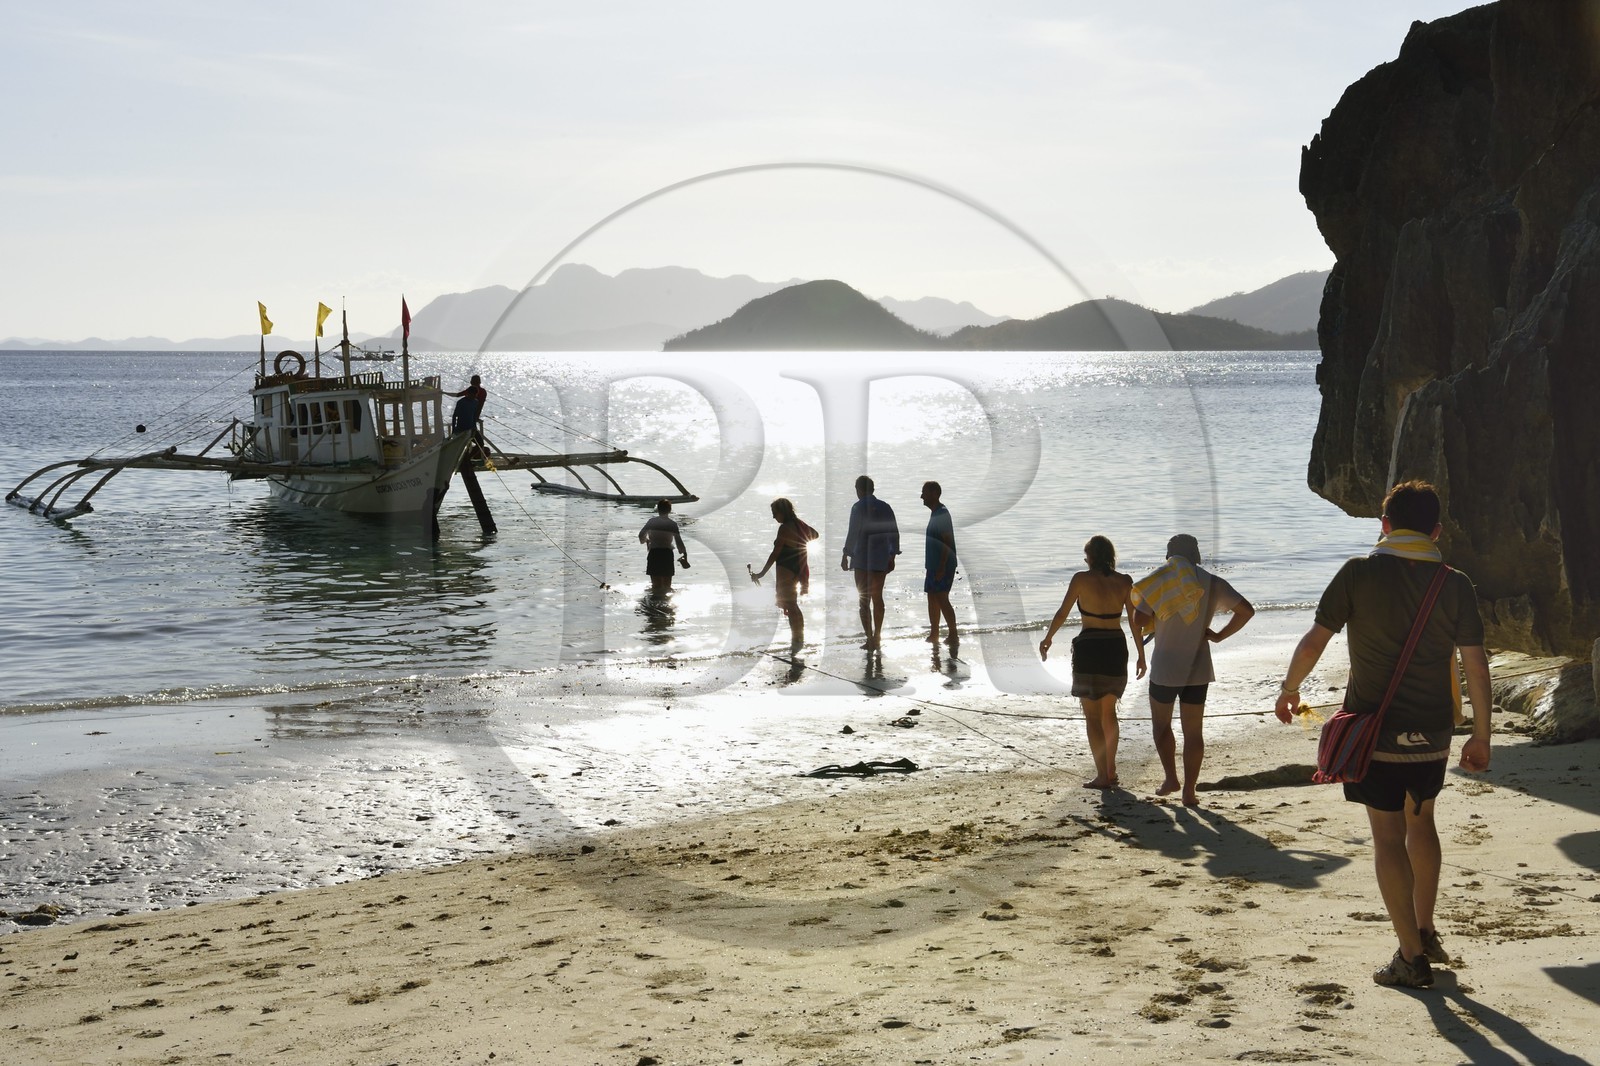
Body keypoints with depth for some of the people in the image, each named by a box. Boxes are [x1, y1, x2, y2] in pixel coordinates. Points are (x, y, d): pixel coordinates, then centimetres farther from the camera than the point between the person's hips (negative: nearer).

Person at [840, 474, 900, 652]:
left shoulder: (858, 507, -10)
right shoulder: (885, 507, 5)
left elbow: (852, 533, -13)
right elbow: (894, 533, 6)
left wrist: (845, 555, -5)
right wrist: (892, 556, 13)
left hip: (862, 559, -5)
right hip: (881, 559, 5)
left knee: (864, 599, 0)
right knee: (877, 597, 14)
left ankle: (870, 638, -5)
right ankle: (877, 637, 18)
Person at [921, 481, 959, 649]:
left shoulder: (942, 514, -14)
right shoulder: (935, 514, 16)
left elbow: (947, 542, -19)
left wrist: (942, 567, -23)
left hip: (942, 565, -10)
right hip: (934, 565, 10)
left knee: (941, 598, -13)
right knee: (933, 598, 12)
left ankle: (953, 635, -11)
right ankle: (934, 635, 17)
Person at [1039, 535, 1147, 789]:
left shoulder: (1082, 579, -9)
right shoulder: (1124, 582, 0)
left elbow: (1062, 613, -4)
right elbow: (1134, 620, 2)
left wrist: (1047, 639, 11)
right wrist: (1141, 654, 11)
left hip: (1089, 649, -4)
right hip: (1117, 648, 4)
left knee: (1093, 716, 5)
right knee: (1109, 711, 21)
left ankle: (1102, 775, 3)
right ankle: (1110, 770, 23)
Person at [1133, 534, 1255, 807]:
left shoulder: (1159, 582, -8)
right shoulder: (1212, 583, 0)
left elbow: (1140, 623, -13)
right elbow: (1246, 611, -3)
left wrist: (1140, 630, 10)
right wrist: (1219, 635, 4)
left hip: (1165, 668, -2)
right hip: (1198, 669, 2)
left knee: (1161, 724, 19)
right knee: (1193, 731, 7)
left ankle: (1171, 778, 14)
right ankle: (1189, 791, 6)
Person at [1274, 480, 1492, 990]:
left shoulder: (1360, 573, -9)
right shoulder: (1454, 584, -3)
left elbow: (1314, 641, -8)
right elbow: (1475, 663, -4)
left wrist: (1289, 689, 9)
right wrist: (1480, 737, 5)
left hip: (1374, 732, -3)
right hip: (1432, 735, 3)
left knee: (1389, 837, 2)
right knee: (1421, 821, 24)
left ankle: (1412, 957, 3)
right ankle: (1425, 933, 31)